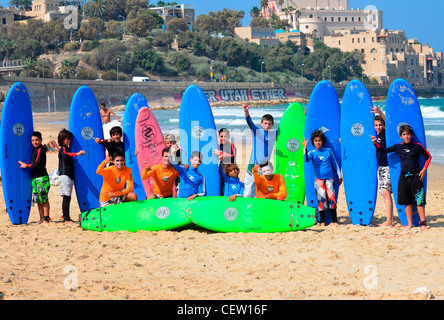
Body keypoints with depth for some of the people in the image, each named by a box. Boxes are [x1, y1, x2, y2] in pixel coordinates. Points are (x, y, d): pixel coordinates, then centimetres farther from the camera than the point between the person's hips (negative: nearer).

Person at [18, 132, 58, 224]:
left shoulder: (40, 150, -12)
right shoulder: (35, 149, 13)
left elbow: (37, 165, -17)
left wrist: (26, 165, -8)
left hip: (42, 177, -9)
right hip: (35, 178, 9)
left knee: (44, 199, -7)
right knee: (37, 199, 9)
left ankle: (46, 218, -5)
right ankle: (41, 218, 14)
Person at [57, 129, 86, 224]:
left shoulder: (67, 148, 21)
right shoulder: (63, 149, -7)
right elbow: (65, 155, -30)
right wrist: (77, 154, -43)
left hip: (70, 176, 9)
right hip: (64, 175, -9)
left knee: (67, 198, 10)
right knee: (67, 197, -14)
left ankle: (66, 218, 13)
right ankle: (66, 219, -18)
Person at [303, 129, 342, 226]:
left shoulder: (328, 151, 7)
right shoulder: (312, 153, 3)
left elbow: (334, 164, 14)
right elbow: (306, 159, -18)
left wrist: (339, 176, 14)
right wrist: (305, 148, -28)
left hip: (329, 178, 1)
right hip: (318, 179, -1)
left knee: (331, 198, -6)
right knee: (321, 199, -4)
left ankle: (334, 220, 1)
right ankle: (322, 221, 5)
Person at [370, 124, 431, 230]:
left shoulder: (417, 146, 1)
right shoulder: (398, 147, 6)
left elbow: (428, 157, 11)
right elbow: (384, 150, 11)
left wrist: (424, 170, 2)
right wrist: (375, 143, -3)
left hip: (415, 176, -3)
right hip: (403, 177, 3)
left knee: (419, 201, -7)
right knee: (407, 202, 5)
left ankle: (423, 222, 0)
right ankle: (409, 223, 11)